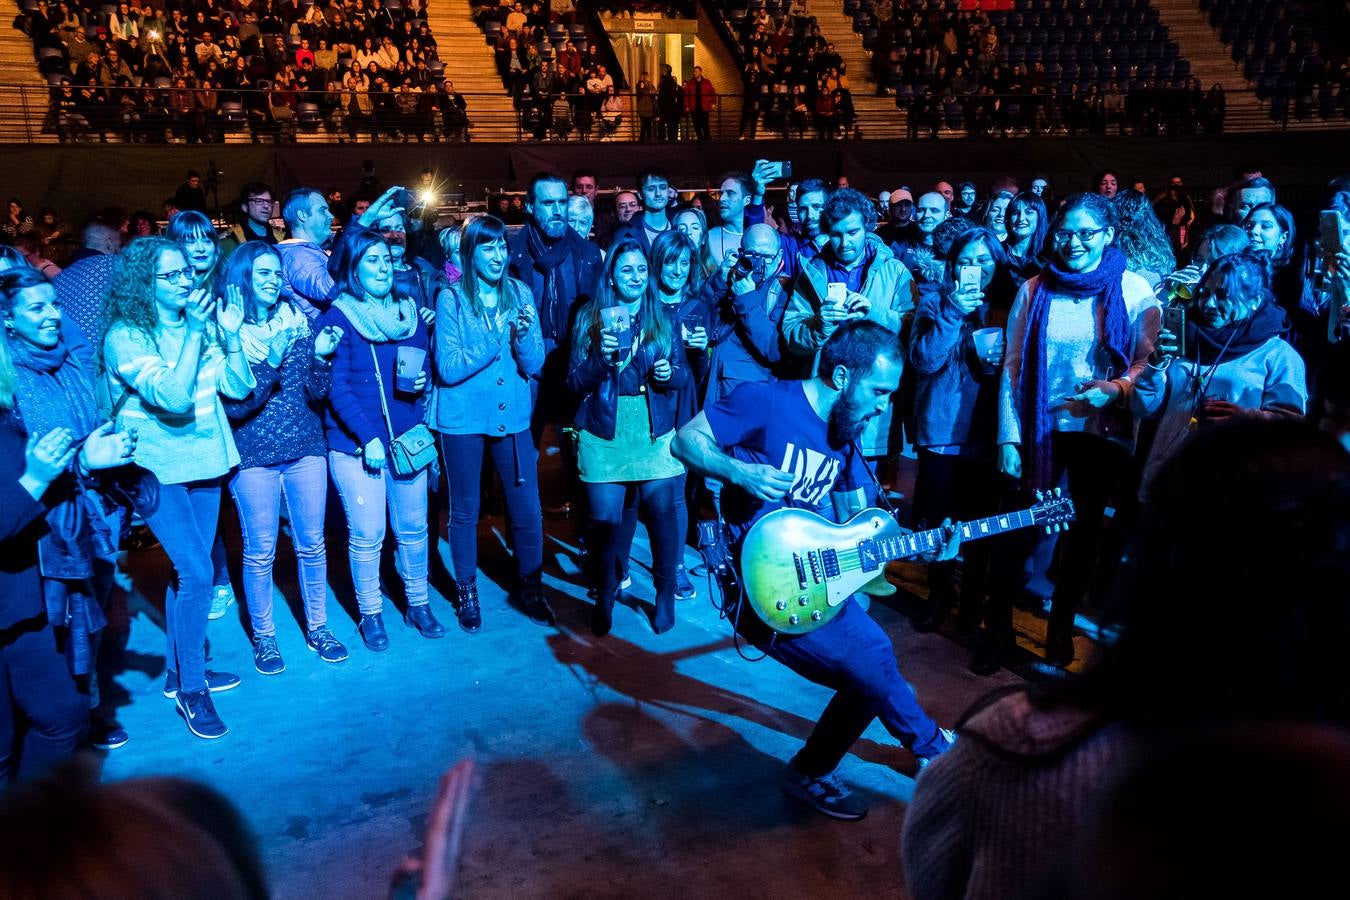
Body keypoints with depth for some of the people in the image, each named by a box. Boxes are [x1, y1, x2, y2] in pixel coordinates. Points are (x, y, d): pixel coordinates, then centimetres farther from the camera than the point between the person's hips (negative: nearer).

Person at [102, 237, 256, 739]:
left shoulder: (199, 327, 2)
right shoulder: (125, 336, -15)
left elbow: (239, 387, -1)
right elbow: (174, 398, -27)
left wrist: (230, 336, -14)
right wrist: (195, 331, -26)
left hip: (204, 460, 6)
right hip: (156, 468, -6)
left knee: (188, 571, 14)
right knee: (196, 573, -13)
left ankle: (179, 671, 30)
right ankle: (190, 690, 3)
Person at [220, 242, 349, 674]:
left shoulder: (297, 321, 3)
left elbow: (317, 393, 3)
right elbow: (234, 405, -14)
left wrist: (321, 356, -15)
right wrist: (271, 362, -26)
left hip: (305, 448, 3)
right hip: (253, 455, -3)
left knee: (311, 544, 10)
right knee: (259, 552, 6)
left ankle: (317, 628, 25)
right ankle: (263, 637, 22)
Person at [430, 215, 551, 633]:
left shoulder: (520, 294, 1)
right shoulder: (451, 299, -8)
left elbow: (535, 364, -1)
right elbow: (448, 369, -14)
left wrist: (524, 335, -22)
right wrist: (498, 340, -21)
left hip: (512, 415, 2)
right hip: (462, 418, -2)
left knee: (527, 508, 4)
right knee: (465, 511, 11)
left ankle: (529, 587, 25)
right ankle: (466, 591, 30)